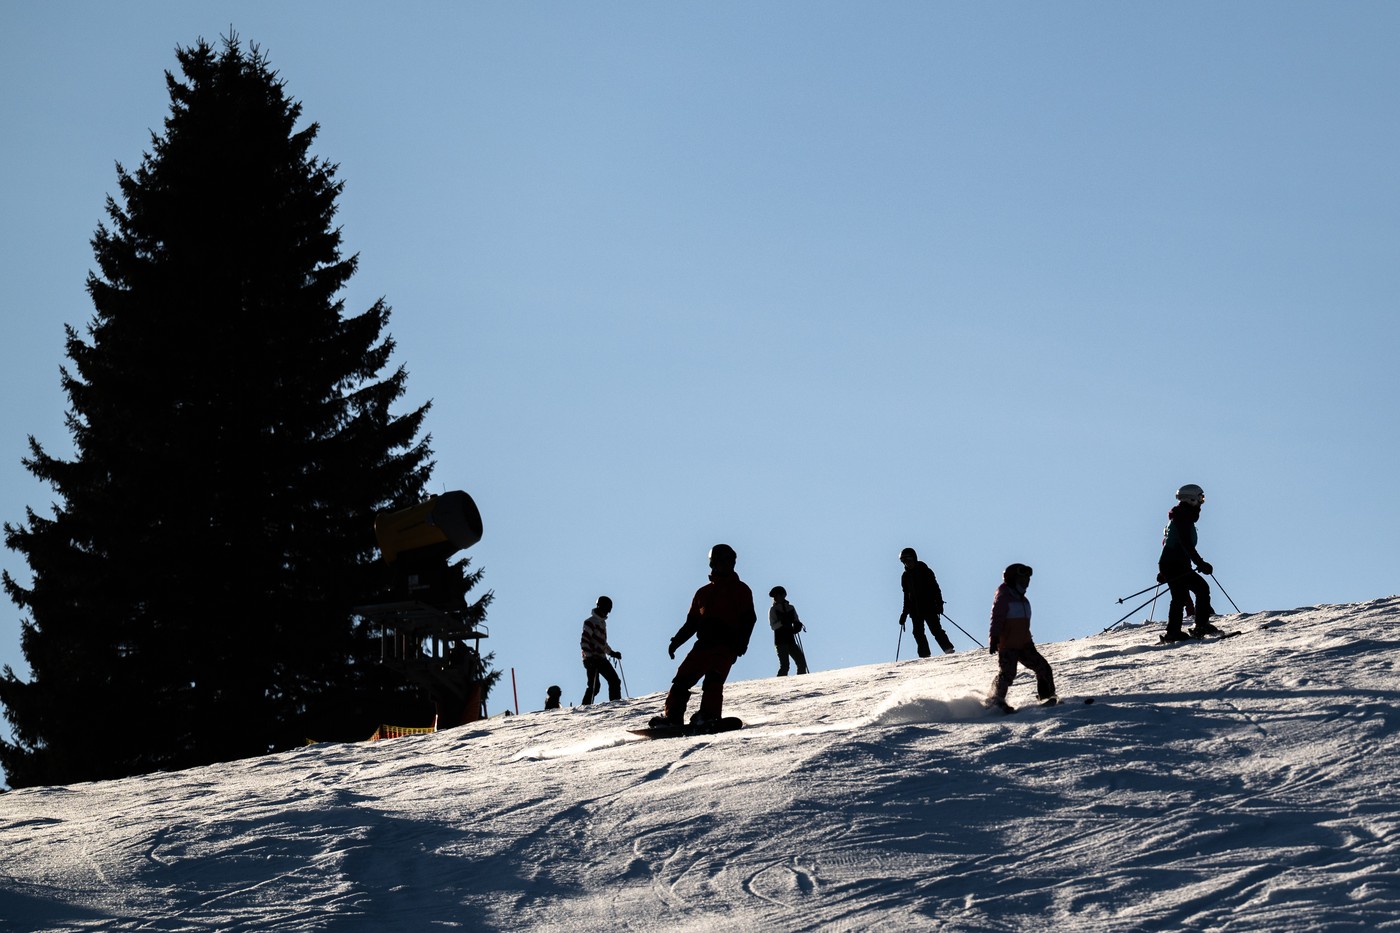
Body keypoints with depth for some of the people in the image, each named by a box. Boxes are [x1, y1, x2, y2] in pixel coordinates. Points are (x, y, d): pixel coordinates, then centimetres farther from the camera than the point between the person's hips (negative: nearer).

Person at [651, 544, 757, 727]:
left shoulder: (740, 590, 9)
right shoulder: (703, 592, 25)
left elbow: (749, 619, 0)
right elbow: (692, 622, 25)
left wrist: (741, 643, -15)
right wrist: (676, 641, 11)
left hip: (726, 645, -5)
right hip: (704, 643, 5)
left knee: (713, 679, -23)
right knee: (684, 676, -7)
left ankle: (709, 716, -28)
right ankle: (672, 716, -10)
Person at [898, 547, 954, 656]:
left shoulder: (924, 571, 0)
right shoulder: (905, 576, 13)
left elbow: (935, 588, -3)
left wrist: (939, 603, -15)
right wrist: (904, 614, 16)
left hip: (929, 607, -5)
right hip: (915, 609, 5)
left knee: (936, 629, -14)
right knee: (918, 633, -5)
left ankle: (949, 650, -16)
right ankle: (925, 655, -6)